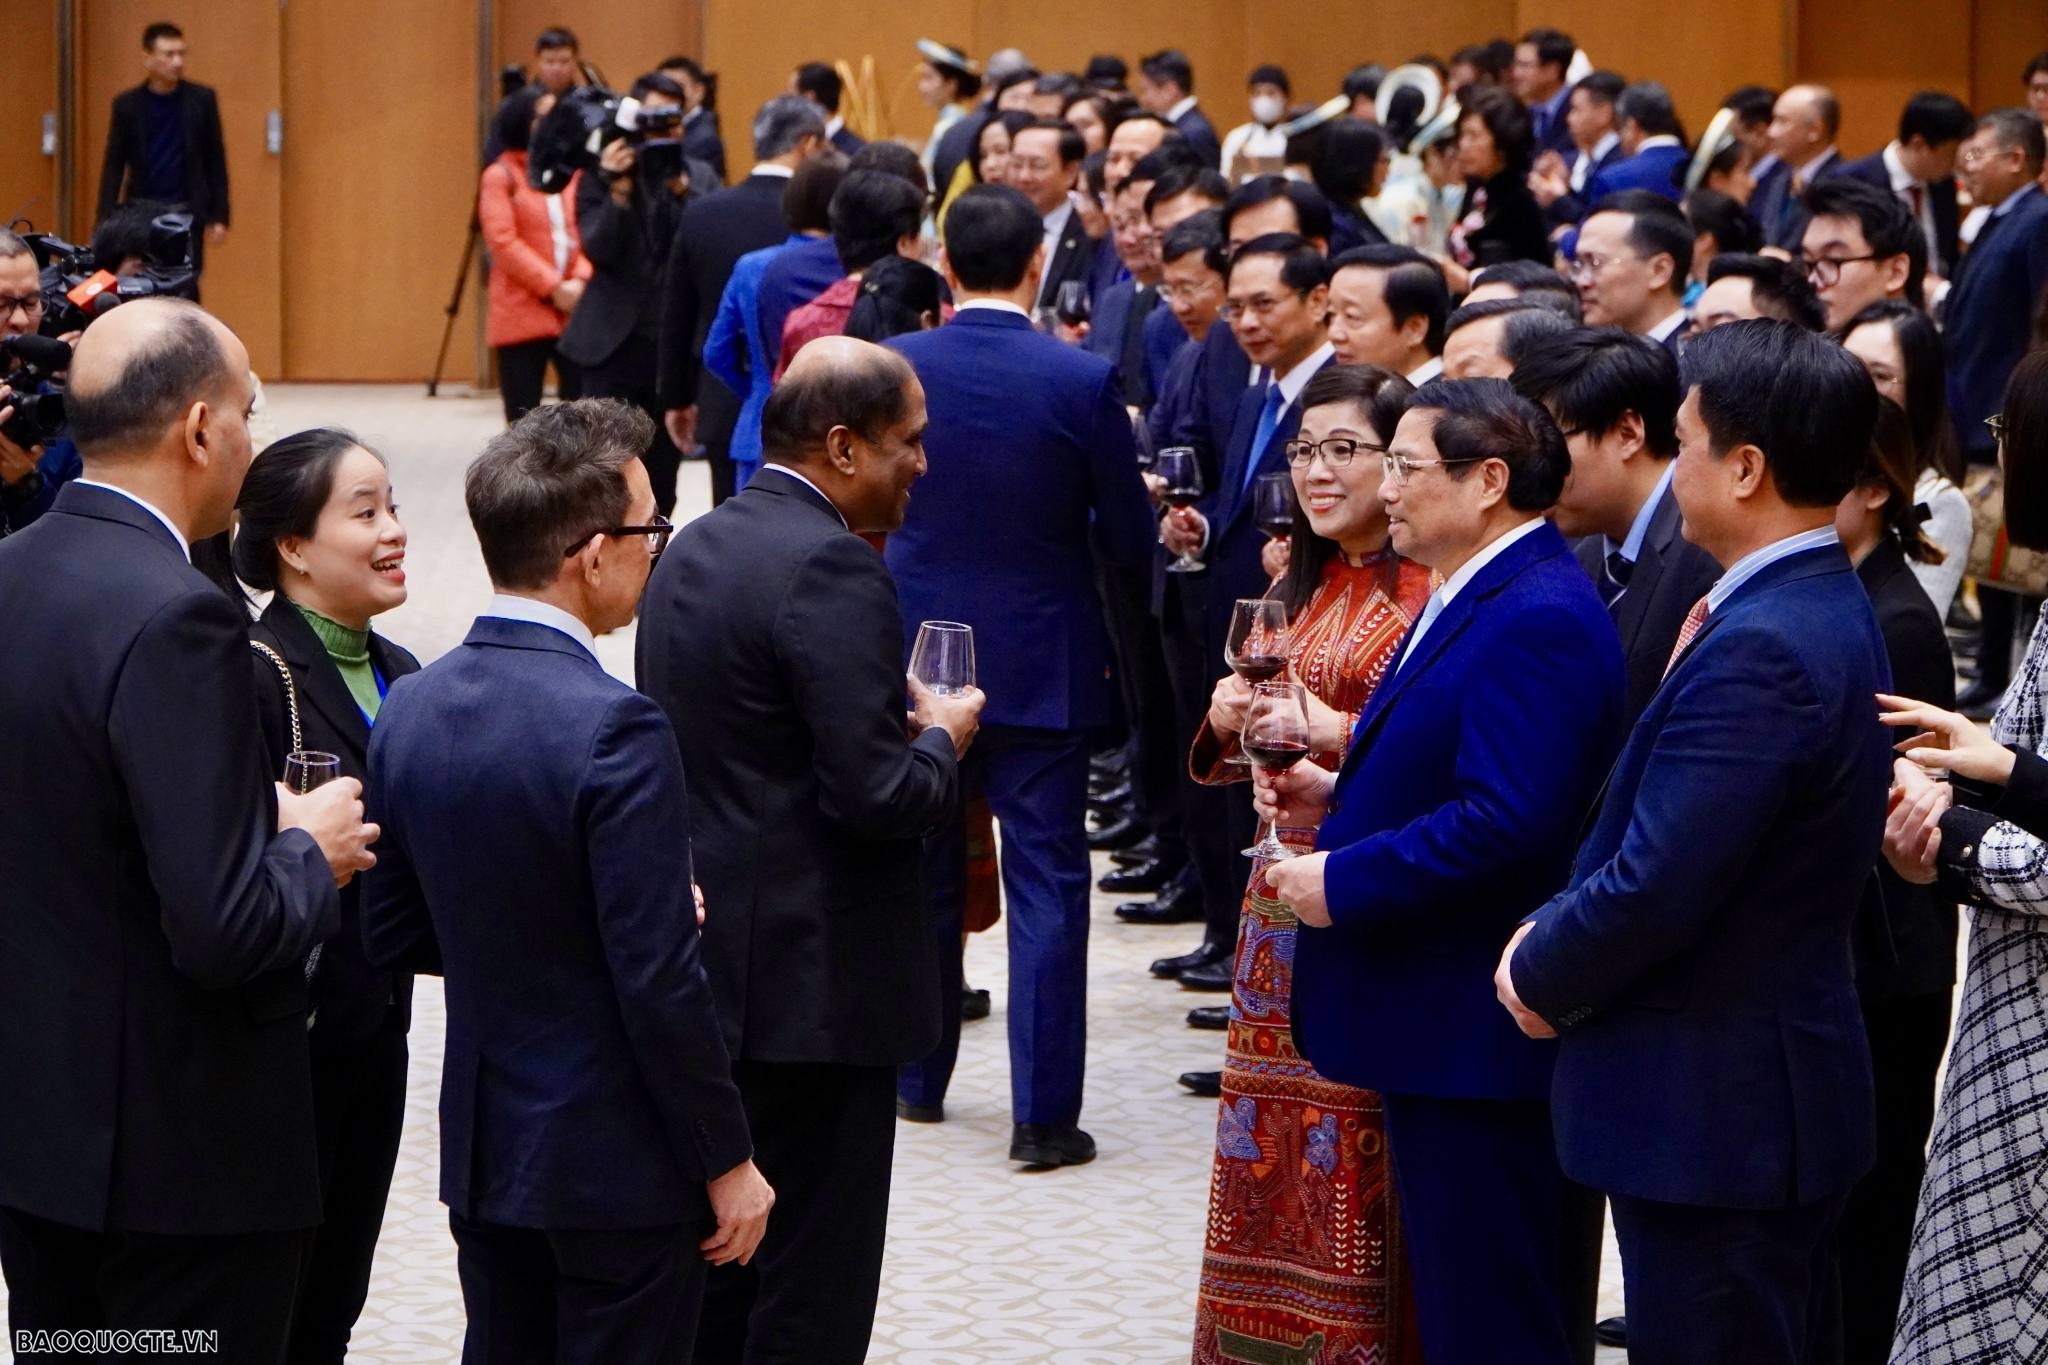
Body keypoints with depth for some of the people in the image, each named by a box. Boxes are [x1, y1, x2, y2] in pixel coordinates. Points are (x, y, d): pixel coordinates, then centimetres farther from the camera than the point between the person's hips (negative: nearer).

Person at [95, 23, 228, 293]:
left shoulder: (202, 99, 2)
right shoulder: (127, 104, 1)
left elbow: (215, 161, 5)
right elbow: (114, 166, 3)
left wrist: (219, 217, 1)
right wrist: (106, 221, -4)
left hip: (187, 214, 0)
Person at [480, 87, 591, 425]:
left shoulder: (571, 173, 15)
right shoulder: (500, 176, -1)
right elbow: (503, 241, -10)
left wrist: (580, 280, -11)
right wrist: (552, 287, -15)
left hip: (574, 312, 4)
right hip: (522, 315, -4)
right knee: (524, 422, 0)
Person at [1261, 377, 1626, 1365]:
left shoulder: (1538, 619, -20)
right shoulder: (1476, 597, 15)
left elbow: (1504, 822, -28)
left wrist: (1343, 881, -19)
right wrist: (1338, 800, 8)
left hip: (1476, 1030, -11)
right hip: (1439, 1020, 11)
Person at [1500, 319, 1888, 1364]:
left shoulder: (1757, 650, -24)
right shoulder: (1831, 609, 9)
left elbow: (1656, 888, -26)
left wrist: (1541, 975, -10)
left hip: (1712, 1111, -10)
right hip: (1780, 1090, 10)